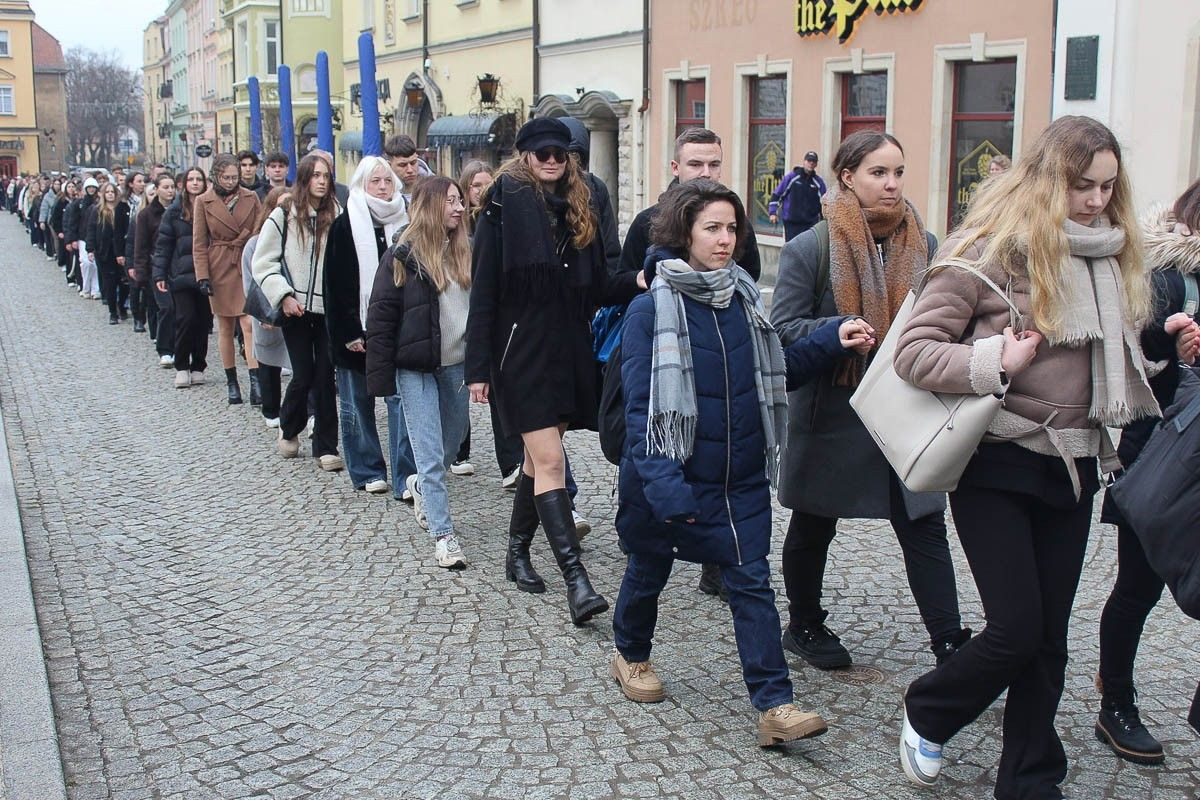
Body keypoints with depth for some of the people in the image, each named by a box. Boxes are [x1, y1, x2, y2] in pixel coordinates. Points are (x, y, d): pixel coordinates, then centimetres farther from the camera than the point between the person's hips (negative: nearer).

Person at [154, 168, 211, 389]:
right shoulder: (174, 212, 4)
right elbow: (163, 244, 5)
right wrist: (159, 274, -1)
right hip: (182, 274, -1)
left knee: (204, 321, 5)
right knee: (186, 318, -8)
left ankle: (198, 367, 17)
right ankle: (181, 367, 6)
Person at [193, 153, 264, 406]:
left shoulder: (250, 198, 4)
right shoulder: (204, 202, 2)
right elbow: (199, 243, 2)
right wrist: (203, 276, -6)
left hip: (248, 266, 0)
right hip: (220, 269, 0)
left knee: (249, 323, -12)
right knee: (225, 327, 7)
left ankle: (255, 380, -16)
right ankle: (231, 381, 17)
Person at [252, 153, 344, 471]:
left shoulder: (336, 216, 2)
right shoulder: (284, 215, -2)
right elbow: (263, 263, -1)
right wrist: (284, 295, -10)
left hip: (329, 308, 1)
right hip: (296, 310, -1)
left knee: (326, 376, 2)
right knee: (304, 375, 1)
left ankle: (326, 448, 11)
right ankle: (289, 430, 29)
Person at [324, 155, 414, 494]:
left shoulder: (404, 223, 8)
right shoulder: (345, 225, -1)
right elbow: (335, 285, -5)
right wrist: (349, 333, -10)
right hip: (356, 330, -2)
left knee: (401, 398, -6)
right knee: (357, 403, 6)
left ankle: (406, 475, -5)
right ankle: (367, 471, 19)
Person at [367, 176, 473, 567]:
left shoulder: (465, 253, 7)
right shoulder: (403, 256, -7)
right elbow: (381, 318, -7)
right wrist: (381, 376, -12)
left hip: (457, 364, 5)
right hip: (416, 369, -5)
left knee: (452, 443, 18)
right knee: (431, 455, -5)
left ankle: (421, 485, 47)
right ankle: (443, 535, 1)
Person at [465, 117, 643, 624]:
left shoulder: (580, 208, 10)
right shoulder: (505, 206, -5)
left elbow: (597, 288, 15)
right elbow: (484, 289, -7)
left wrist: (634, 283, -4)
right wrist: (479, 367, -10)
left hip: (570, 351, 6)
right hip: (522, 350, -5)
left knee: (539, 457, 14)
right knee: (549, 460, -11)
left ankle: (518, 552, 30)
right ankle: (576, 580, -14)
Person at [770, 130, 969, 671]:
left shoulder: (922, 245, 4)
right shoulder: (809, 249, -9)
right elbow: (784, 328, -11)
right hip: (832, 416, -3)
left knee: (925, 527, 2)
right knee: (813, 527, 14)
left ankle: (950, 644, 11)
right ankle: (803, 625, 34)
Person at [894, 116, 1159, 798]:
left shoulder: (1110, 255, 8)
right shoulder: (988, 252, -12)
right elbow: (913, 352, -15)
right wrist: (996, 362, -26)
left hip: (1074, 465, 6)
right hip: (998, 464, -6)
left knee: (1050, 633, 12)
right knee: (1017, 629, -5)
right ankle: (927, 714, 24)